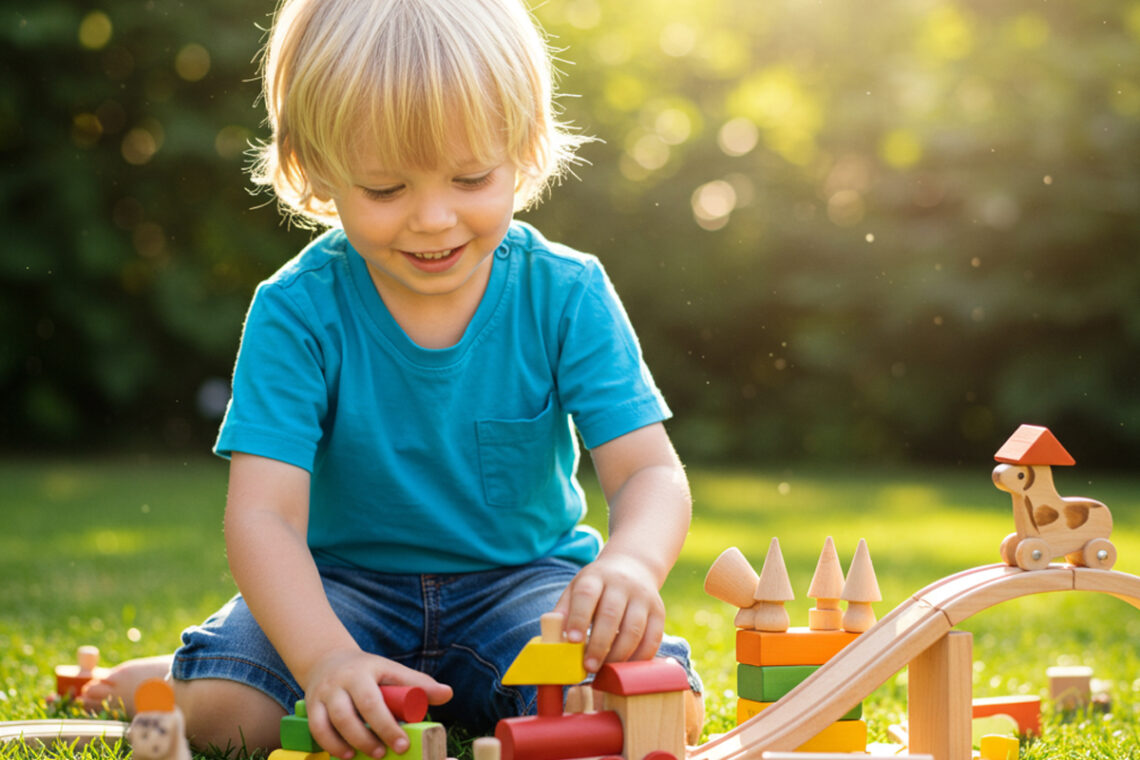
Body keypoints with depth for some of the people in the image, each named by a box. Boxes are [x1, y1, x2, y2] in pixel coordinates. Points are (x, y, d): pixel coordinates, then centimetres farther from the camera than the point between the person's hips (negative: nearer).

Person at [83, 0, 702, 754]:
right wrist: (326, 658, -44)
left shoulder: (565, 295, -12)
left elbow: (650, 472, -17)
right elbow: (263, 515, -24)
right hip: (343, 585, 0)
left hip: (523, 578, 1)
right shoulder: (296, 312, -16)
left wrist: (631, 563, -43)